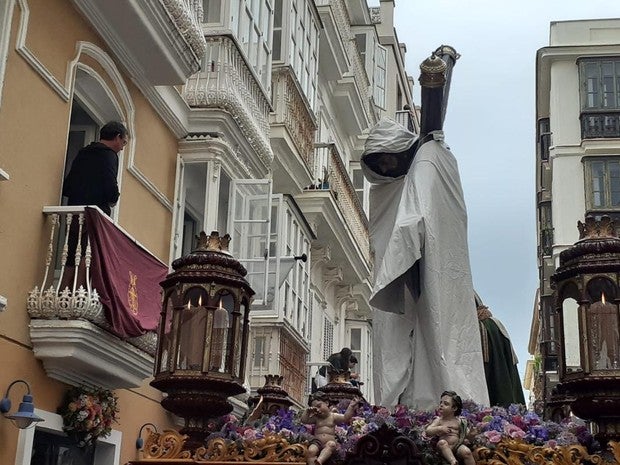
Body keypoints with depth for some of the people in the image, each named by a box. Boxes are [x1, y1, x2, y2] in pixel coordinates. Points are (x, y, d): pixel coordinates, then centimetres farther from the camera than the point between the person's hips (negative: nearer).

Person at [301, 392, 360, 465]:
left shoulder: (333, 416, 9)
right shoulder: (315, 418, 15)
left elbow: (345, 418, -2)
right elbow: (304, 420, 8)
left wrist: (351, 406, -12)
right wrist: (307, 411, -2)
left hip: (329, 441, -2)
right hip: (317, 441, 2)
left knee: (331, 444, -38)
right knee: (311, 451, -30)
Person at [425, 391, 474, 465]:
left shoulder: (459, 421, 10)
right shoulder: (439, 420, 6)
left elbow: (465, 435, 17)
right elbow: (427, 431, -6)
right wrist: (440, 428, -17)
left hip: (457, 446, 1)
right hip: (445, 448, -1)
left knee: (467, 452, -28)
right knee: (442, 442, -33)